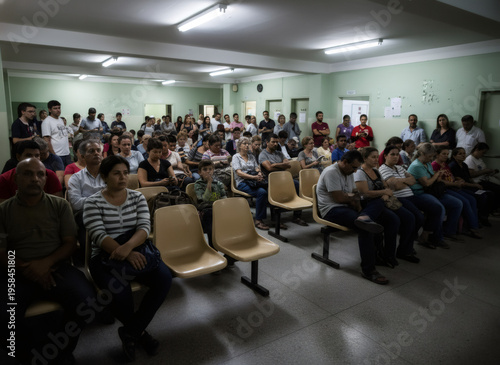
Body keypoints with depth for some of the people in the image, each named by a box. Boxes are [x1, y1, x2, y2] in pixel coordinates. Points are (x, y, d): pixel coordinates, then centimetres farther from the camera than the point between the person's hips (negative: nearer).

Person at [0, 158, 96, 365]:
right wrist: (28, 268, -14)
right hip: (18, 274, 0)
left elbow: (70, 243, 5)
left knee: (86, 301, -27)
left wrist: (47, 262, -14)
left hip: (56, 268, 0)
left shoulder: (60, 205, 9)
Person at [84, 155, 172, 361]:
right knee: (120, 289, -32)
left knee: (164, 278, -23)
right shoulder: (93, 202, -3)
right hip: (105, 257, -3)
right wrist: (125, 254, -30)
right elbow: (99, 236, -15)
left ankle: (130, 332, -1)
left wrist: (128, 246, -29)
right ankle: (139, 331, 4)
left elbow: (144, 227, -7)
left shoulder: (137, 197, 6)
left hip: (136, 250, 3)